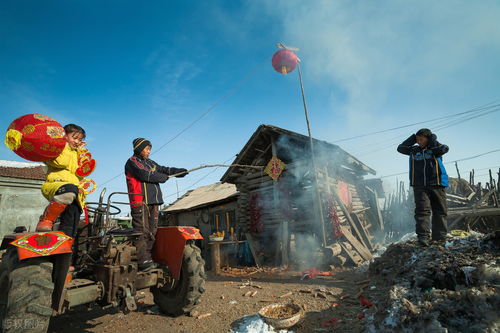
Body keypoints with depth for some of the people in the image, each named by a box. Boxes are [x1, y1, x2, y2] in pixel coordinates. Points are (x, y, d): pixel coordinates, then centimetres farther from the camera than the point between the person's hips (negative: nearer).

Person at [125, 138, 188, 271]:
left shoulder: (150, 163, 25)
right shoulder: (132, 162, 0)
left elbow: (163, 169, 15)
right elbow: (145, 175, -13)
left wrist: (180, 171, 1)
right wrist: (164, 177, -3)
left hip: (153, 201, 8)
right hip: (140, 201, -8)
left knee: (152, 231, 7)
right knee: (142, 231, -9)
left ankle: (148, 259, 12)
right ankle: (143, 261, -7)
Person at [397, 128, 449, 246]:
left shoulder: (435, 149, 6)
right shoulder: (414, 150, 13)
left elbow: (444, 149, -13)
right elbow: (400, 148, 8)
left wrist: (432, 139, 0)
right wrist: (413, 138, 9)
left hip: (437, 185, 0)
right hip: (420, 186, 1)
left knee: (440, 212, 5)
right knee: (422, 210, -9)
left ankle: (439, 238, 14)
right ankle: (423, 237, -13)